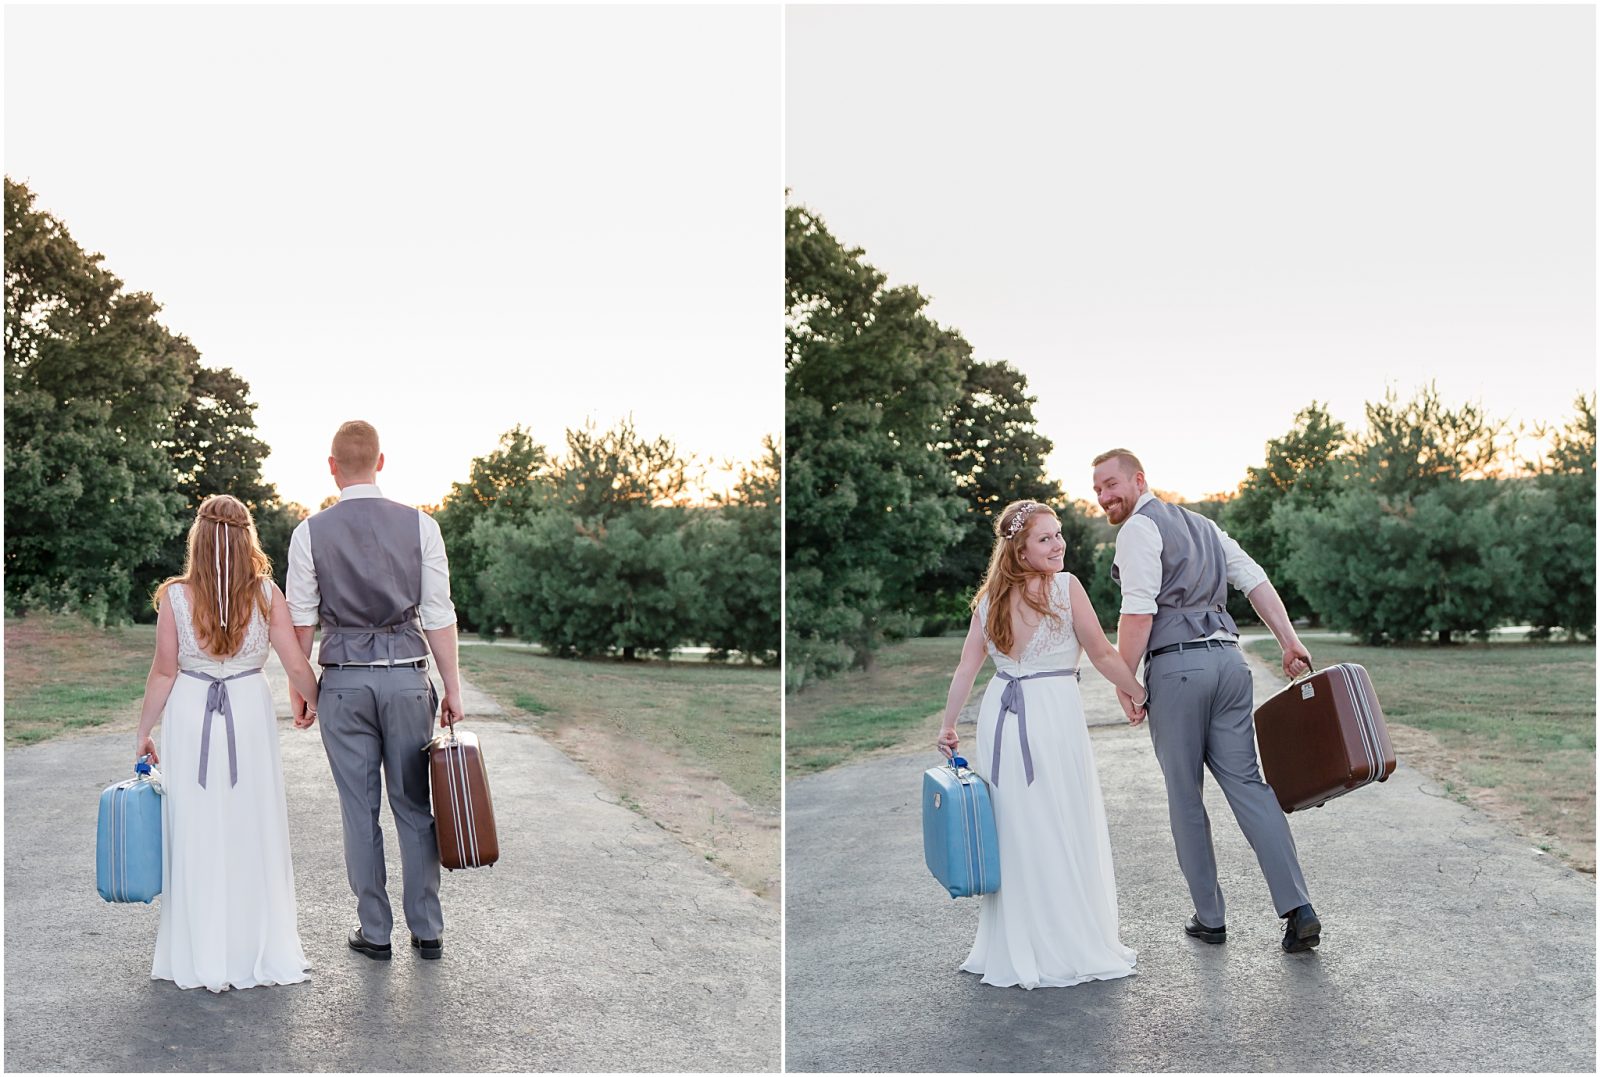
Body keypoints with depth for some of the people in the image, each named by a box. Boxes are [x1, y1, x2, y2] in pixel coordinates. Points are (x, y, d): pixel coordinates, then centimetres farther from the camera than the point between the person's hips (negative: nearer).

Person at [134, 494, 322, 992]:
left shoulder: (175, 596, -7)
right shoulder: (266, 594, -6)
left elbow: (164, 672, -3)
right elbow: (297, 667, -5)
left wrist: (144, 731, 8)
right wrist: (318, 705, 14)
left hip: (190, 715, 0)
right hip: (250, 713, 0)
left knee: (197, 835, 8)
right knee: (253, 832, 10)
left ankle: (202, 958, 15)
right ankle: (260, 950, 18)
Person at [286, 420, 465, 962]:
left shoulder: (310, 532, -2)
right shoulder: (419, 525, -2)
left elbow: (301, 620, 1)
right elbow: (439, 615, -2)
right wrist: (452, 688, 4)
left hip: (344, 679, 0)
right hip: (407, 674, 0)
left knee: (359, 810, 8)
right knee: (414, 805, 10)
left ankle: (374, 931, 15)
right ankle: (427, 930, 15)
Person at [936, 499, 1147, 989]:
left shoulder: (989, 598, 6)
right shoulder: (1066, 586, -9)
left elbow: (966, 669, 8)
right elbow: (1104, 655, -5)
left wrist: (948, 726, 17)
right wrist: (1140, 694, 9)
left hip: (999, 717, 5)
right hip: (1053, 714, -5)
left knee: (1012, 834, 13)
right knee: (1064, 834, 5)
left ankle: (1011, 950, 21)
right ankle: (1071, 947, 13)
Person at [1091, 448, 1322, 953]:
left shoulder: (1140, 528, -4)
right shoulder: (1201, 524, 21)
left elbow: (1139, 613, -13)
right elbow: (1256, 580, 15)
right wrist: (1290, 642, 11)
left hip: (1177, 666, -7)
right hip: (1228, 659, 7)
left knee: (1185, 796, 5)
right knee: (1247, 783, 6)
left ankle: (1209, 917, 12)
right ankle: (1299, 910, -2)